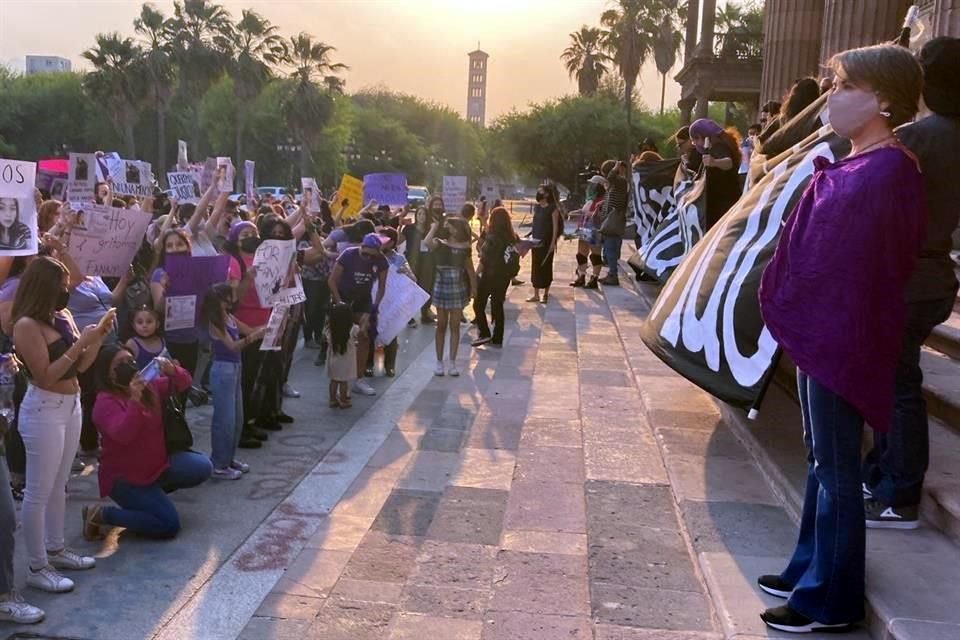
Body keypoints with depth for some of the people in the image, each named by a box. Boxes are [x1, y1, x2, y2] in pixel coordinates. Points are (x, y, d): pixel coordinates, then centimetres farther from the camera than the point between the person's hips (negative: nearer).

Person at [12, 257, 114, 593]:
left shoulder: (63, 316, 6)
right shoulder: (27, 325, -16)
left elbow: (80, 365, 11)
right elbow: (45, 376, -21)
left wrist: (99, 336, -3)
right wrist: (80, 342, -22)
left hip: (71, 405, 8)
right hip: (43, 410, -8)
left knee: (59, 485, 18)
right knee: (39, 491, 0)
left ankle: (55, 549, 32)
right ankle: (37, 568, 9)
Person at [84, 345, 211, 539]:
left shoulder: (148, 385, 3)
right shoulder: (105, 402, -19)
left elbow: (183, 382, 1)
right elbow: (122, 434, -34)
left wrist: (171, 370, -21)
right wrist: (135, 401, -45)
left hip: (157, 463, 8)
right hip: (125, 477, -8)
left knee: (202, 467, -6)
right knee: (169, 525, -18)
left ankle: (155, 491, 14)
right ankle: (100, 514, -4)